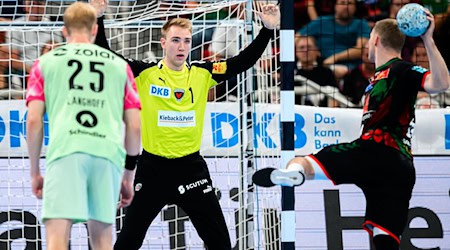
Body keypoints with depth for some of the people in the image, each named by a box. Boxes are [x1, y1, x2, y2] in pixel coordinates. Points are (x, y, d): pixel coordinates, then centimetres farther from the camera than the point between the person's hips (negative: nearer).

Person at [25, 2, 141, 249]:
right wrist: (129, 175, 25)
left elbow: (33, 121, 9)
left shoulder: (45, 63, 18)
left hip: (65, 152, -2)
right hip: (108, 154, 2)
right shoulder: (119, 65, 22)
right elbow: (134, 127, 17)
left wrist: (34, 171, 17)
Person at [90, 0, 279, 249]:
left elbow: (244, 61, 0)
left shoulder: (203, 74, 2)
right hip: (153, 167, -2)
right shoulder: (144, 73, -5)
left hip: (191, 166, 2)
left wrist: (267, 30, -11)